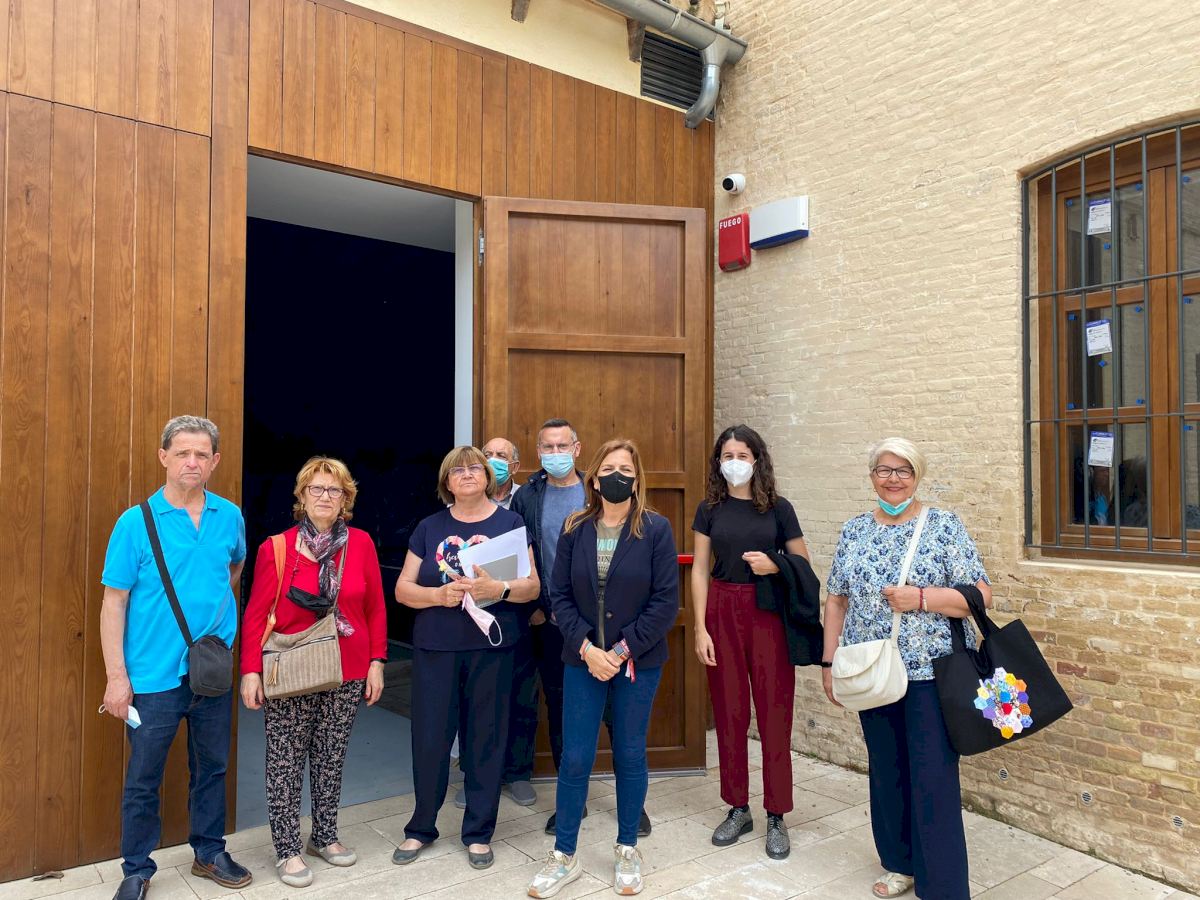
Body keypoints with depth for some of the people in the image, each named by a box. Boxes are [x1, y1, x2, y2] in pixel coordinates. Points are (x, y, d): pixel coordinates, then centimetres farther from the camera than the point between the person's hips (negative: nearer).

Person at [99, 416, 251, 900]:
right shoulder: (136, 522, -9)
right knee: (142, 778, 9)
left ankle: (209, 851, 34)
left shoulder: (230, 517, 0)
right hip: (154, 675, -3)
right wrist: (116, 676, -12)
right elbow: (114, 603, -9)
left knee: (212, 767, 16)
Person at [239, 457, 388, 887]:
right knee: (285, 764, 6)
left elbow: (375, 609, 3)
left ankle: (324, 836, 33)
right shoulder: (276, 548, -7)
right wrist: (251, 670, -9)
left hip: (346, 675, 2)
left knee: (331, 759, 15)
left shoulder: (361, 544, -1)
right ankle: (287, 849, 22)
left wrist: (376, 662, 1)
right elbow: (256, 614, -5)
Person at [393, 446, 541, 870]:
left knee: (485, 738, 6)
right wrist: (439, 594, -14)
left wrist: (499, 589, -22)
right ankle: (421, 827, 27)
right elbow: (403, 589, 5)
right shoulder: (429, 528, 8)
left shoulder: (510, 523, 3)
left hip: (491, 647, -1)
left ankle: (479, 832, 24)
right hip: (434, 648, 1)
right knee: (429, 737, 5)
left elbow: (533, 585, -2)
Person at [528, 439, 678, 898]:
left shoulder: (656, 529, -6)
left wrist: (623, 650, -14)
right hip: (583, 659, 2)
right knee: (575, 757, 4)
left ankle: (627, 850, 29)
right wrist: (587, 648, -12)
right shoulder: (575, 529, 1)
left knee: (630, 756, 11)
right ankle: (564, 856, 22)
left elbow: (666, 601, -9)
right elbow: (559, 595, -1)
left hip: (638, 662, -1)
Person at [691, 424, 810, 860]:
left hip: (769, 614, -1)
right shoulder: (710, 508, 4)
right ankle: (738, 809, 23)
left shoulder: (778, 508, 0)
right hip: (723, 611, 2)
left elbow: (804, 564, 6)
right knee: (729, 713, 7)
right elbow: (700, 570, 3)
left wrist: (774, 566, -15)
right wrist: (700, 628, -3)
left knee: (774, 715, 2)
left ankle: (776, 817, 16)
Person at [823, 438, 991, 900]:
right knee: (886, 771, 14)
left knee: (933, 780, -2)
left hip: (932, 673, -4)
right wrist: (829, 662, 6)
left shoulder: (944, 526, -4)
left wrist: (920, 597, -20)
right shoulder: (854, 530, 7)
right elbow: (837, 600, 10)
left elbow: (980, 595, -8)